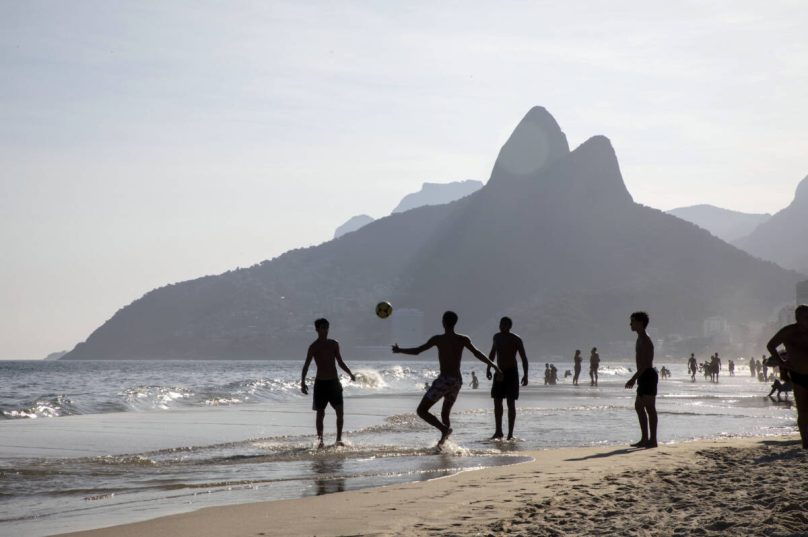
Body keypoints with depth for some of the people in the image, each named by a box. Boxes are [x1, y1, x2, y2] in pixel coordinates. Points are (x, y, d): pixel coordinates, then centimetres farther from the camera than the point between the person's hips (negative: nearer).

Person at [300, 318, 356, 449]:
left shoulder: (334, 344, 9)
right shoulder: (314, 347, -5)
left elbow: (340, 362, 18)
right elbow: (306, 365, -9)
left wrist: (350, 373, 7)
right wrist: (302, 382, -19)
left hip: (334, 382, 4)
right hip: (321, 383, -4)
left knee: (339, 411, -3)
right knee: (320, 413, 0)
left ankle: (339, 439, 6)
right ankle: (320, 440, 6)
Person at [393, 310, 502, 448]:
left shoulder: (438, 339, -6)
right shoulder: (463, 339, 3)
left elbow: (417, 351, -4)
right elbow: (478, 354, -6)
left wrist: (399, 350, 11)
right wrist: (494, 366, 0)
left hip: (444, 380, -6)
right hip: (457, 381, 6)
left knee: (421, 411, -1)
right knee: (445, 414, 22)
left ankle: (444, 429, -19)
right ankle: (443, 442, 17)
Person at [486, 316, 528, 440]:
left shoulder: (516, 339, -9)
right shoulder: (497, 337, 6)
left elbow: (523, 358, -7)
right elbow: (492, 353, 20)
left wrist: (525, 375, -14)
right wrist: (488, 368, 14)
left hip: (511, 373, -5)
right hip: (499, 372, 5)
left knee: (511, 403, -5)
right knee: (497, 402, 3)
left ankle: (510, 433, -3)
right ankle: (498, 431, 11)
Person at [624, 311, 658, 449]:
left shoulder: (645, 340, -14)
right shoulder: (641, 339, 18)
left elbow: (644, 363, -22)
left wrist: (634, 378, -24)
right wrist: (635, 378, 22)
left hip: (648, 375, -11)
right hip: (644, 377, 11)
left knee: (650, 408, -7)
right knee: (639, 406, 13)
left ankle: (652, 440, -5)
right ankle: (644, 439, 16)